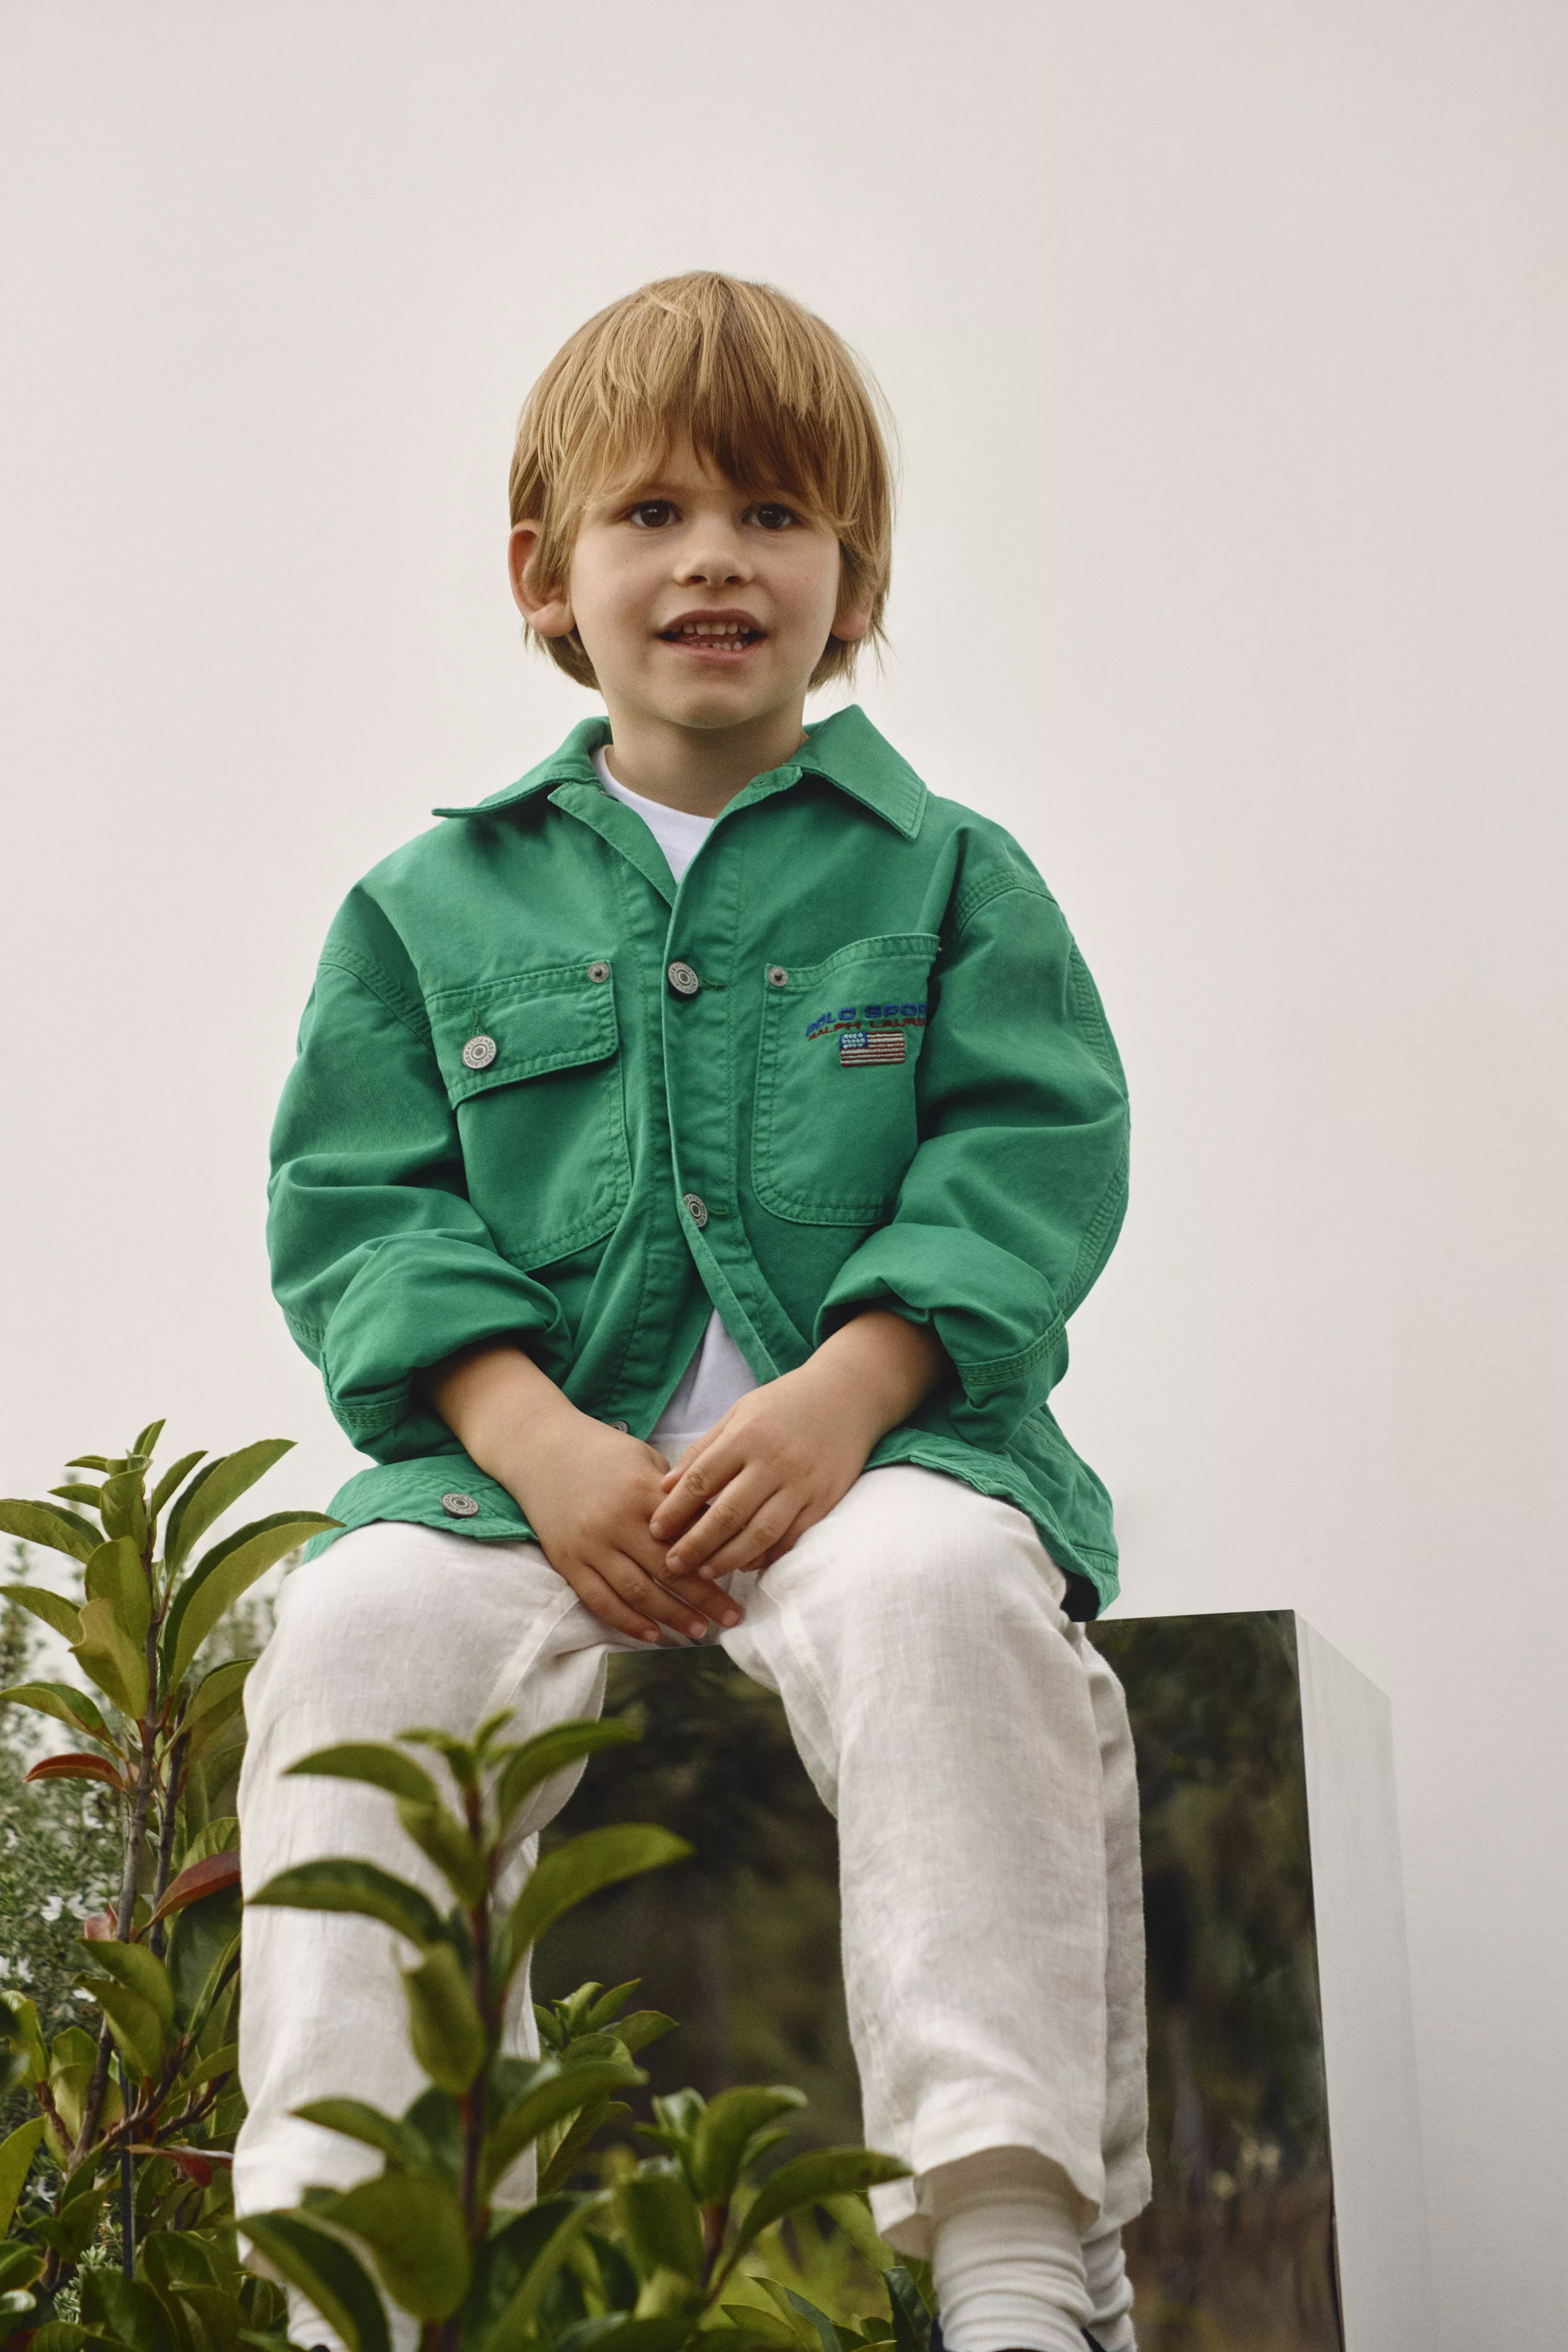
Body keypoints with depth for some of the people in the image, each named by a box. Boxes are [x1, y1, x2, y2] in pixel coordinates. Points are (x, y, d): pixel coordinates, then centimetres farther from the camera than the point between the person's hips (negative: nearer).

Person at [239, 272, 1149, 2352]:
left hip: (879, 1431, -1)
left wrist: (842, 1399, -17)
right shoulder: (437, 903, 16)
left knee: (942, 1597, -35)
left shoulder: (947, 876, 12)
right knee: (358, 1631, -28)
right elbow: (357, 1205, 7)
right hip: (535, 1454, 2)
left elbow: (1027, 1164, 1)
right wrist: (533, 1440, -12)